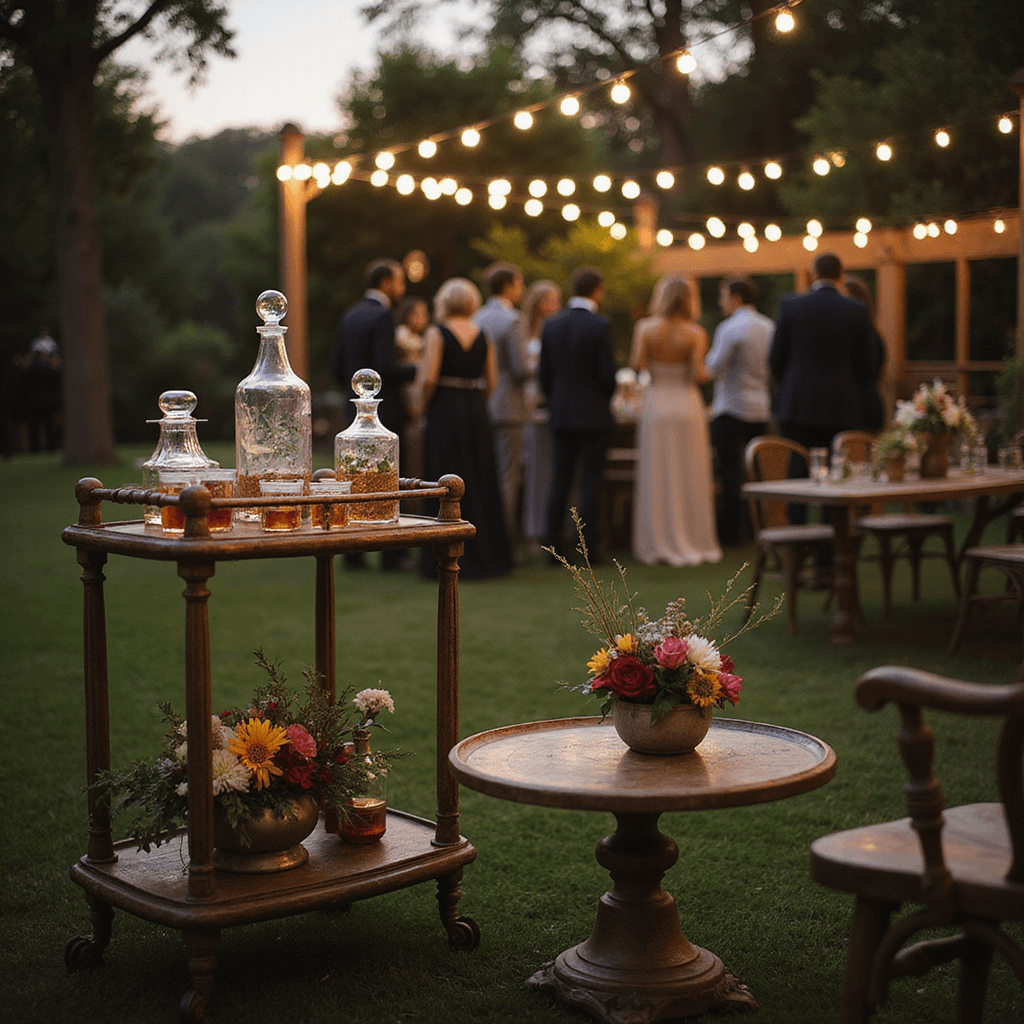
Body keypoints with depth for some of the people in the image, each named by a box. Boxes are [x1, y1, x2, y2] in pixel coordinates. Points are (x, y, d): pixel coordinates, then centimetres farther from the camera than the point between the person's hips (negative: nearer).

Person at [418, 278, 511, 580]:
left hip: (445, 410, -4)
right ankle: (487, 553, 17)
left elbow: (429, 377, -14)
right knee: (480, 482, 12)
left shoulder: (437, 332, -7)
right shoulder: (483, 336, 6)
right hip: (477, 413, 4)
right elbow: (491, 382, 5)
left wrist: (424, 398, 4)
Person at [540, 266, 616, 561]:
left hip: (561, 414, 4)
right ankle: (588, 548, 2)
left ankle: (554, 545, 9)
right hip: (593, 414, -4)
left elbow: (544, 373, 5)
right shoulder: (600, 326, -12)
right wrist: (604, 400, 7)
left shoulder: (551, 325, 2)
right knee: (591, 482, 1)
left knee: (559, 481, 10)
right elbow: (607, 374, -12)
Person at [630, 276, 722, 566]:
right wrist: (702, 374, 9)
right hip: (687, 404, -1)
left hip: (656, 404, 1)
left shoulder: (645, 327, -4)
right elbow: (699, 375, -13)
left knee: (656, 476, 6)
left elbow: (637, 363, -14)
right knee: (689, 475, 7)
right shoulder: (695, 333, -6)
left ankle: (659, 543, 8)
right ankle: (694, 540, 12)